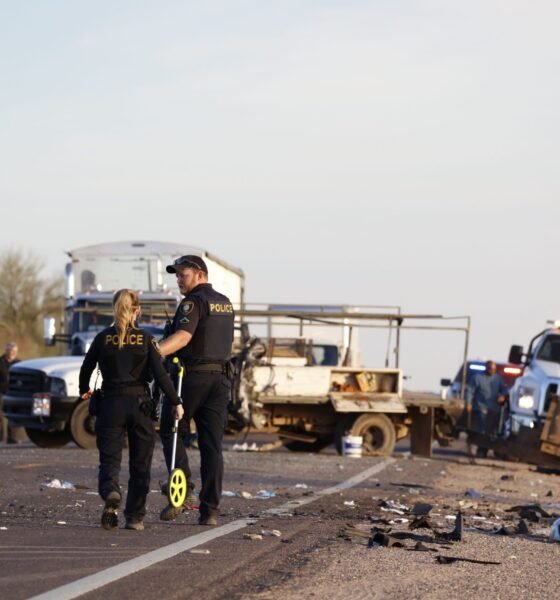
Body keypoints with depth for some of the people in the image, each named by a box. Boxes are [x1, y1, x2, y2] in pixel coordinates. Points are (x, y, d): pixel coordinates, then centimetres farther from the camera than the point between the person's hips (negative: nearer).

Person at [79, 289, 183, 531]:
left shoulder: (103, 338, 1)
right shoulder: (146, 339, -3)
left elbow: (86, 369, 10)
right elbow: (160, 374, -9)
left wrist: (84, 391, 30)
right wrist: (176, 402, -1)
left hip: (110, 404, 0)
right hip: (139, 404, 0)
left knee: (109, 458, 3)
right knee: (139, 463, 11)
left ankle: (110, 492, -28)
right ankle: (135, 517, 10)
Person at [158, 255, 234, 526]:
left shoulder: (194, 301, -10)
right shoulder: (225, 303, 16)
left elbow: (182, 337, -26)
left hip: (191, 376, -7)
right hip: (220, 378, 7)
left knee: (170, 432, 8)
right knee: (212, 445, 4)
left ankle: (184, 489, -9)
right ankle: (210, 509, 0)